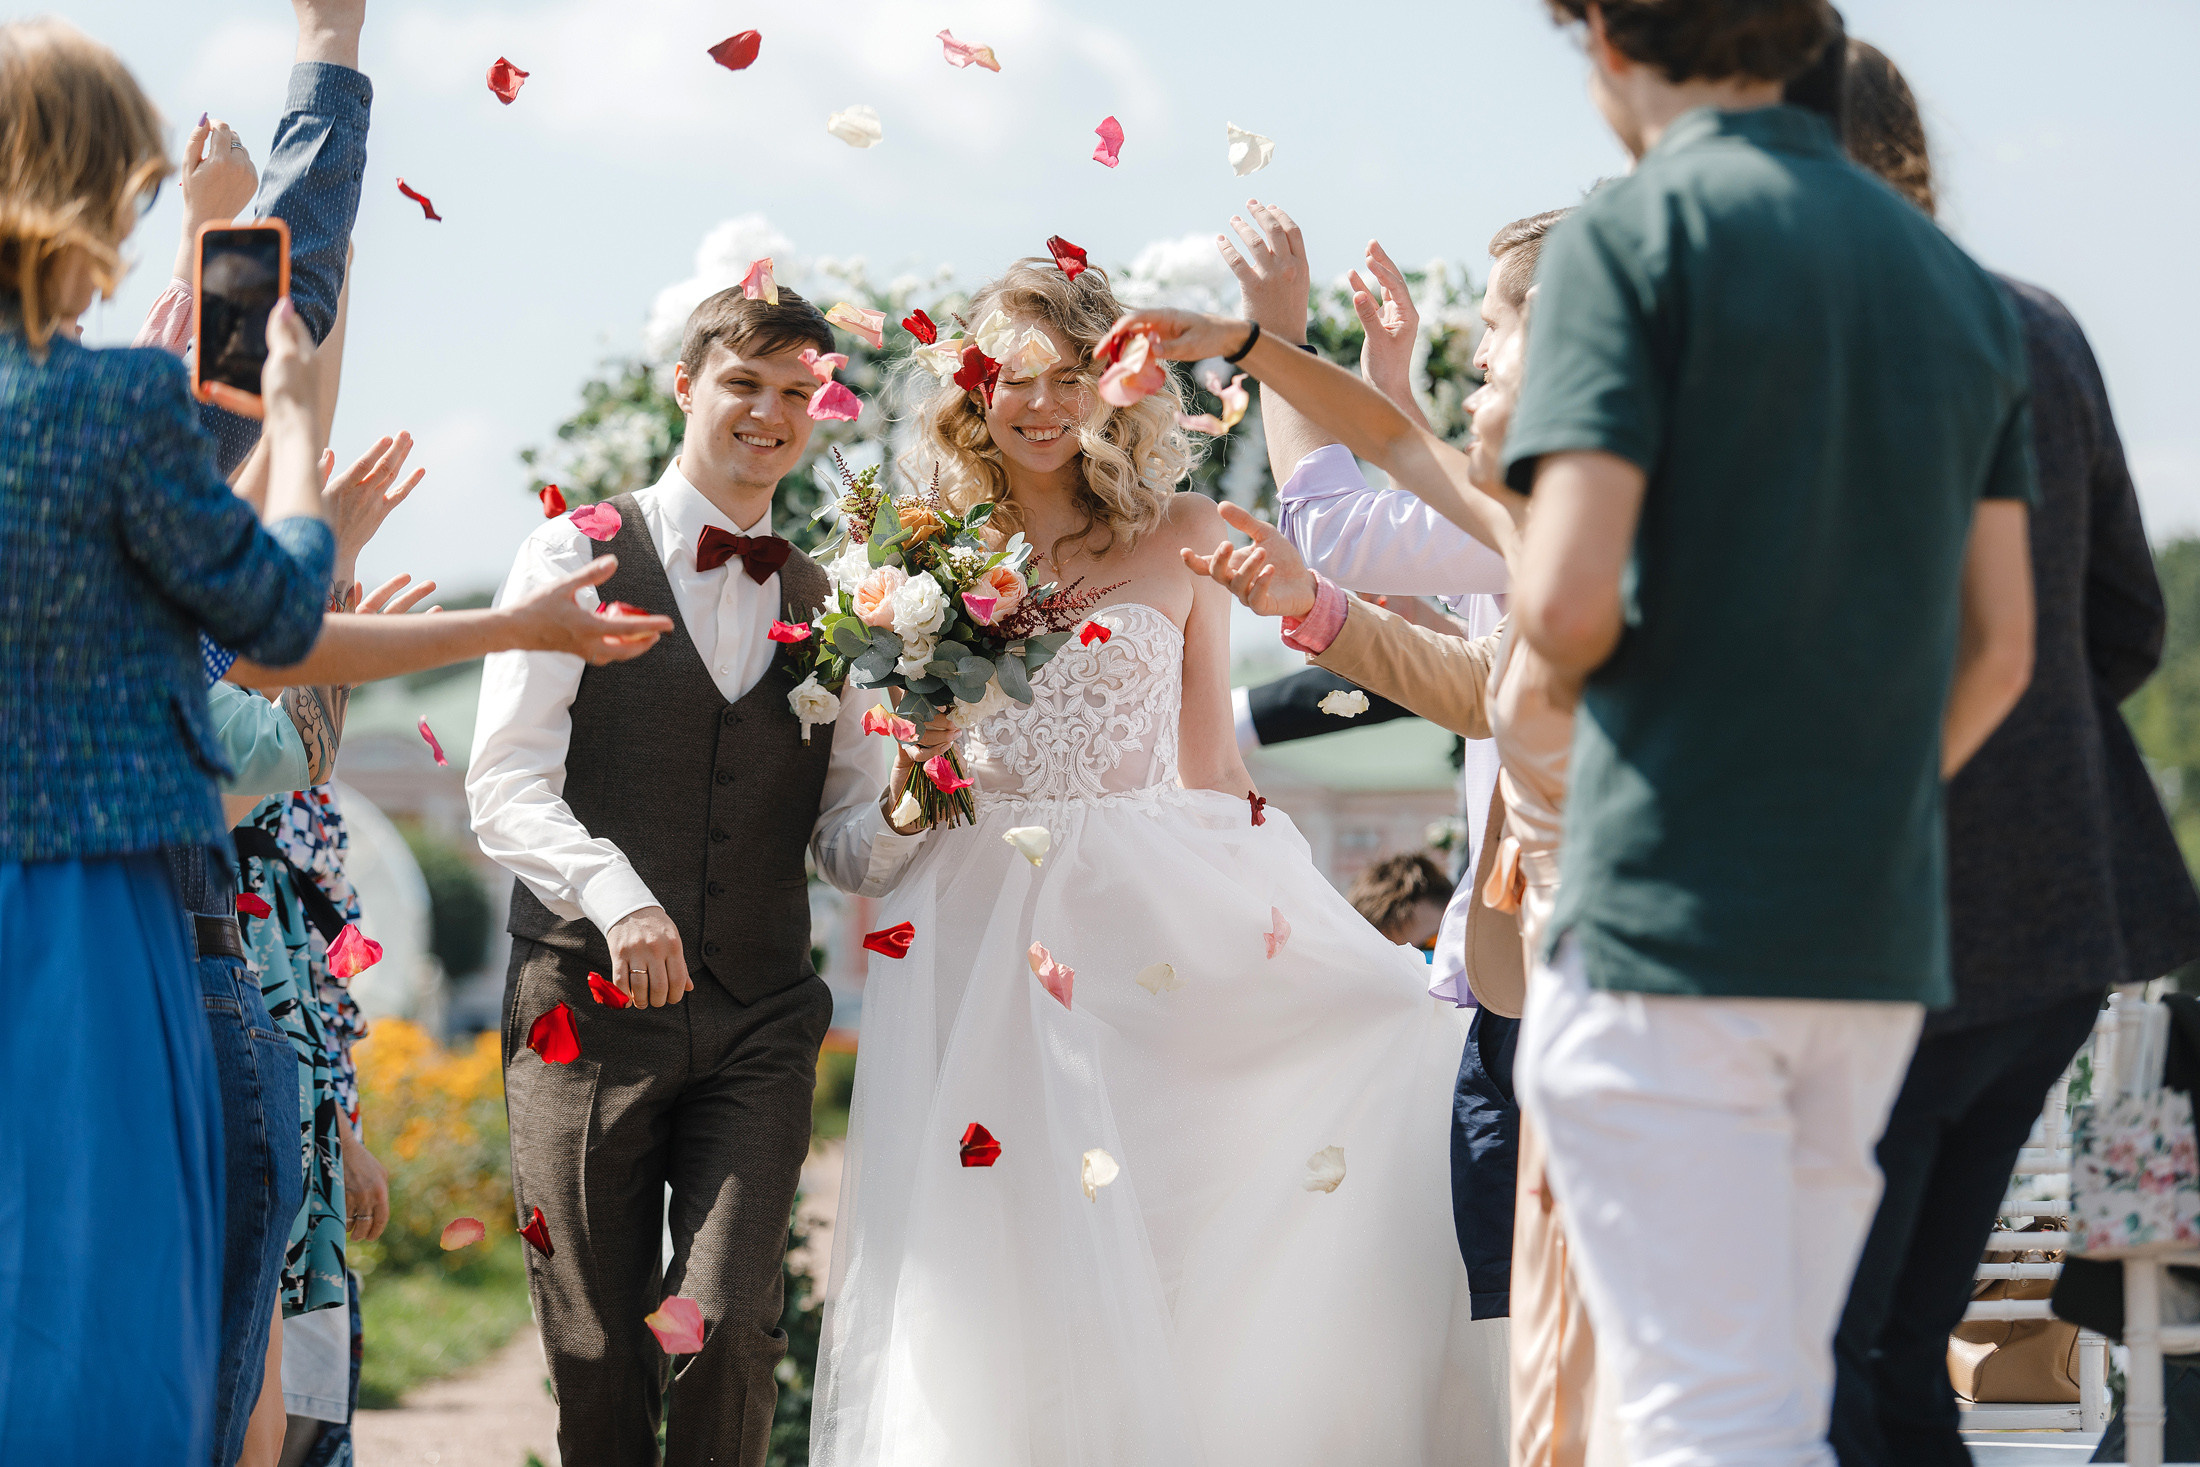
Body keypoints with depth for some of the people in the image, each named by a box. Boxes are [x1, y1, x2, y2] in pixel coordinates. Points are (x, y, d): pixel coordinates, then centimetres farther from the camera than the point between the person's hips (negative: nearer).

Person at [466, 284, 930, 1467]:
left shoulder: (828, 611, 16)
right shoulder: (579, 558, 3)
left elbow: (849, 848, 15)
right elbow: (505, 788, -7)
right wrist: (615, 892, -24)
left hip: (758, 1026, 2)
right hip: (590, 1009, -2)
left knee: (726, 1332, -14)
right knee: (596, 1357, 2)